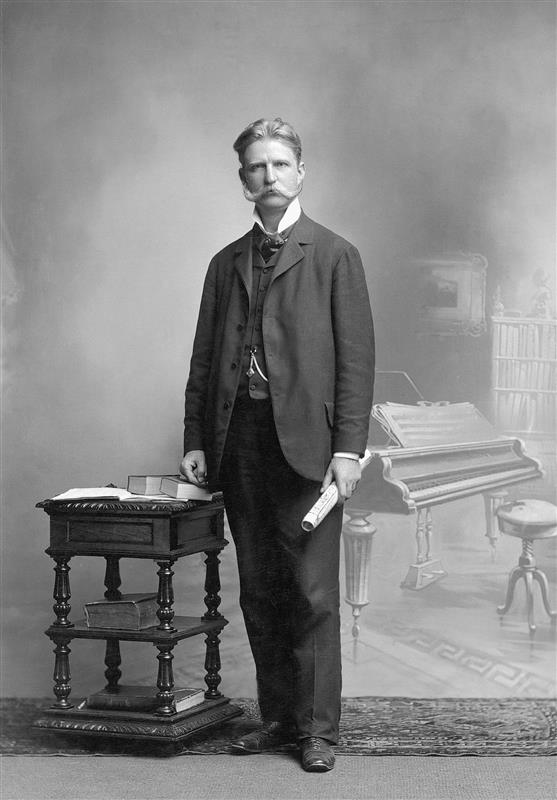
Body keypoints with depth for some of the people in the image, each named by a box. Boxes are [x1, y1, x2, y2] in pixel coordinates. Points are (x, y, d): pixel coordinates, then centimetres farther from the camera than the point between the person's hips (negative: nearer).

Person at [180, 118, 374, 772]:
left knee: (312, 592, -4)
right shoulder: (225, 264, 17)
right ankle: (277, 717, 17)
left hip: (305, 442, -4)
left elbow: (356, 358, -2)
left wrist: (348, 447, -10)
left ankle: (318, 729, 3)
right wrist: (195, 441, 6)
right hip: (238, 442, 4)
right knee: (259, 593, 8)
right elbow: (203, 360, 16)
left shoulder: (334, 256, 4)